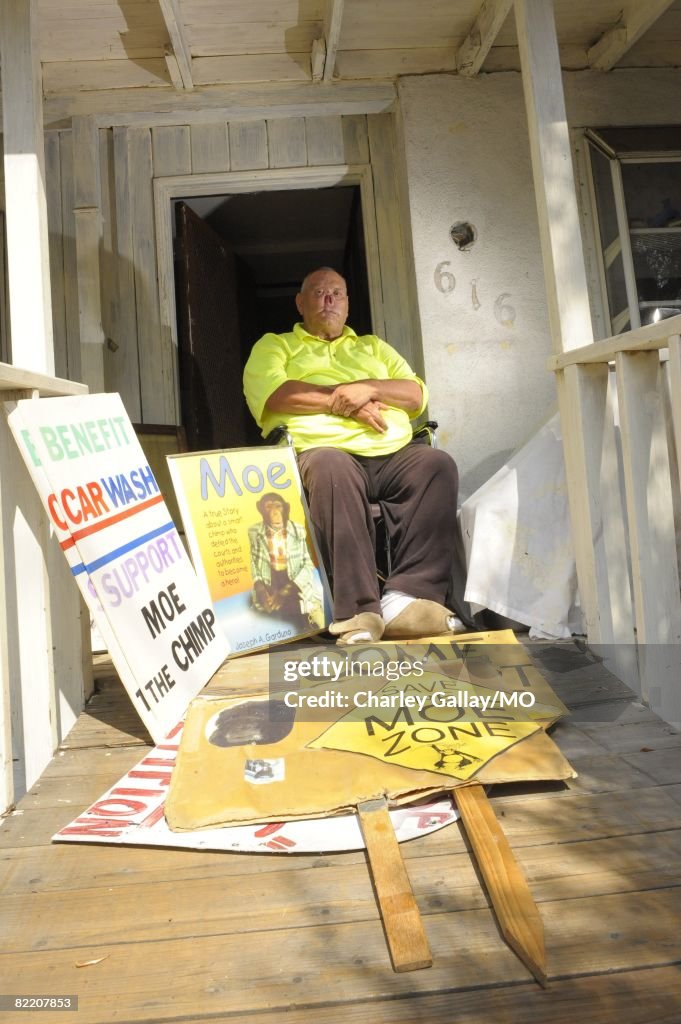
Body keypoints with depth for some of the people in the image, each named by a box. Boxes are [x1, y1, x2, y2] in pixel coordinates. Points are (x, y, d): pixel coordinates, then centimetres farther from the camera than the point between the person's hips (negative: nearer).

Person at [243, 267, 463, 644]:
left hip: (393, 455, 4)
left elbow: (417, 395, 18)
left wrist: (370, 388, -3)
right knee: (332, 468, -39)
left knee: (438, 464, -27)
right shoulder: (274, 345, 22)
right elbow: (268, 393, -2)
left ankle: (406, 597, -34)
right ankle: (357, 611, -40)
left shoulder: (374, 346, 33)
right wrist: (342, 401, -5)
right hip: (321, 452, -3)